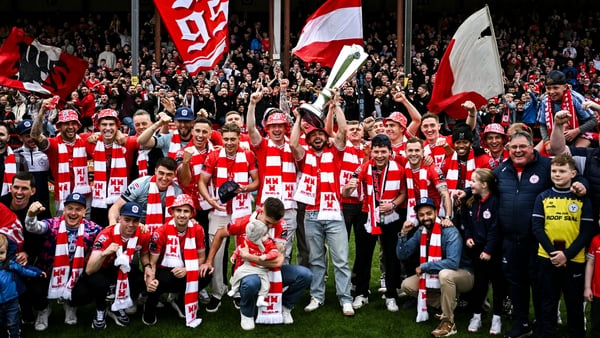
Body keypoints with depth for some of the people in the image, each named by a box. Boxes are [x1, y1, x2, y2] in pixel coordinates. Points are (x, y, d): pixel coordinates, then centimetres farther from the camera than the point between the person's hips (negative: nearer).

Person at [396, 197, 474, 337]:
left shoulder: (449, 232, -25)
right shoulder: (420, 232, -4)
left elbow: (453, 263, -36)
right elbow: (402, 255, -3)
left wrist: (424, 267, -27)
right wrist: (403, 234, -19)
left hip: (462, 274, -7)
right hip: (435, 276, 7)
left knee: (445, 274, -39)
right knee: (407, 285, -5)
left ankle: (448, 322, -23)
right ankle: (445, 304, 7)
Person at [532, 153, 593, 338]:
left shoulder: (582, 199, 0)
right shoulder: (543, 197, 3)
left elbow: (587, 231, -4)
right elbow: (537, 227, -2)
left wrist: (567, 254, -14)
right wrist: (553, 252, -13)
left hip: (574, 260, -1)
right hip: (547, 258, 1)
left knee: (574, 304, 11)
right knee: (547, 304, 9)